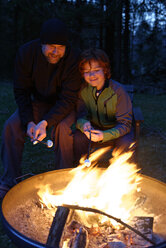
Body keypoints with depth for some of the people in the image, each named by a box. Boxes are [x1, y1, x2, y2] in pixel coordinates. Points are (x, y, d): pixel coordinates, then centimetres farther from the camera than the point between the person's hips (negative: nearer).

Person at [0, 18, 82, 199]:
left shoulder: (74, 59, -25)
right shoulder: (26, 52, -16)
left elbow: (68, 99, -24)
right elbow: (21, 91, -10)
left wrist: (45, 122, -36)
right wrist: (29, 121, -23)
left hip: (64, 105, -2)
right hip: (38, 102, 3)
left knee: (63, 128, -32)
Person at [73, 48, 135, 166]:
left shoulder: (118, 90, -21)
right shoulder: (83, 90, -10)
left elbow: (125, 124, -20)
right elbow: (81, 116, -7)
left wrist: (104, 135, -38)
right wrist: (83, 124, -33)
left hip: (116, 131, -2)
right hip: (95, 129, 3)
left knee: (125, 144, -32)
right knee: (78, 137, -25)